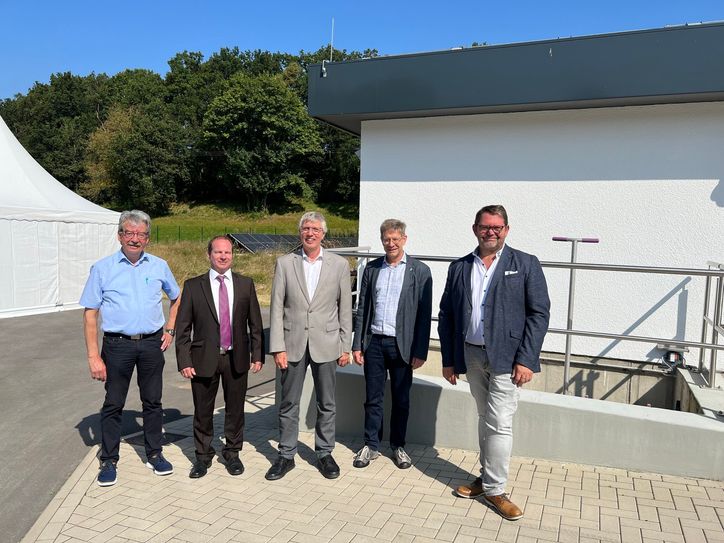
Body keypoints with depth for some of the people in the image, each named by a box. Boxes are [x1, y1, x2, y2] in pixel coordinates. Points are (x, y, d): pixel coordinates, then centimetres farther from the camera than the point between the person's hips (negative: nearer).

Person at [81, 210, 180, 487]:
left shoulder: (159, 266, 4)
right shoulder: (102, 268, -2)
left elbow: (177, 298, 19)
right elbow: (90, 314, -3)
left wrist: (170, 330, 9)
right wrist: (93, 356, -8)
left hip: (152, 343, 2)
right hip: (118, 344, -2)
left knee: (153, 401, 11)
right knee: (113, 404, 7)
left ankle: (154, 454, 26)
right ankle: (108, 460, 22)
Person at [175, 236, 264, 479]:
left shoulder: (246, 284, 3)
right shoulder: (193, 286, -2)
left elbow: (255, 323, 5)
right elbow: (182, 327, -2)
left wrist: (257, 354, 1)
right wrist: (184, 361, -8)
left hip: (237, 358, 1)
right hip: (204, 358, -1)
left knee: (235, 409, 12)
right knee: (203, 411, 11)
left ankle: (232, 453, 32)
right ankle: (203, 455, 31)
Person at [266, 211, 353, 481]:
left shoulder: (339, 264, 0)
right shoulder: (285, 263, 0)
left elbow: (345, 309, 2)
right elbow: (276, 308, -2)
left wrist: (345, 347, 1)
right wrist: (277, 347, -6)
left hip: (326, 344, 0)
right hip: (293, 343, 0)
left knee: (326, 404, 11)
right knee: (288, 404, 10)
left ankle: (324, 453, 28)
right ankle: (286, 456, 26)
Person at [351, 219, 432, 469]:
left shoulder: (419, 271, -3)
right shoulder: (372, 268, 7)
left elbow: (424, 314, -5)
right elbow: (362, 308, 8)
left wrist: (420, 352, -8)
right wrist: (357, 345, 4)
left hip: (402, 345, -2)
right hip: (374, 343, 2)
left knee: (401, 400, 11)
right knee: (373, 398, 10)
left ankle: (398, 446, 27)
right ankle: (371, 445, 25)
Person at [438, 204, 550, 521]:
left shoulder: (526, 265, -3)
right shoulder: (459, 268, 7)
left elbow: (539, 313, -6)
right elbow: (446, 315, 9)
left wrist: (525, 360, -12)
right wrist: (448, 359, 6)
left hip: (505, 357, -4)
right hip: (471, 355, 4)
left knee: (499, 423, -3)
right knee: (484, 419, 16)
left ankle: (494, 488, 12)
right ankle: (488, 477, 30)